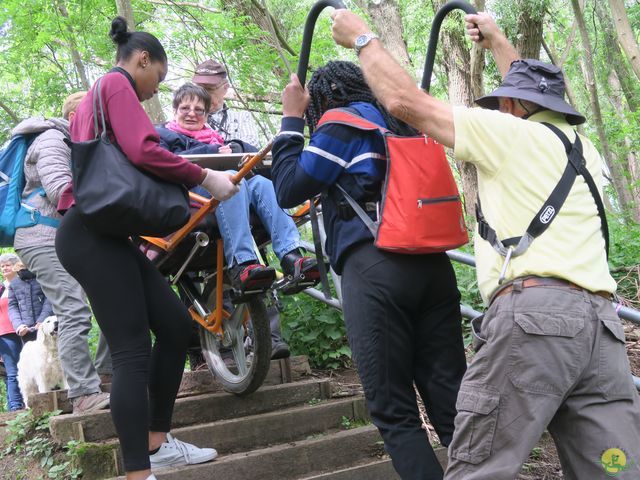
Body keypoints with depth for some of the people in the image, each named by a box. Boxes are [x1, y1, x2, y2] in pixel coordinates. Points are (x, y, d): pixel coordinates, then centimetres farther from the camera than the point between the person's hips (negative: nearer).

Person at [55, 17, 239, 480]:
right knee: (132, 352, -13)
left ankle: (157, 443, 18)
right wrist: (206, 177, -11)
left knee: (176, 323, 10)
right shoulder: (116, 83, -3)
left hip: (102, 233, 10)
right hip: (93, 234, -10)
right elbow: (143, 151, -19)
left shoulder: (92, 98, 27)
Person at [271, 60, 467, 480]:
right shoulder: (403, 121, 25)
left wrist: (292, 118, 14)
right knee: (451, 399, 6)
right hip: (433, 263, 6)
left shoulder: (343, 119, 5)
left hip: (374, 267, -6)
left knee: (394, 411, -2)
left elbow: (289, 190, 5)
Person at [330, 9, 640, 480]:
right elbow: (537, 97, 45)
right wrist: (497, 43, 55)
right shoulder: (585, 150, 25)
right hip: (602, 323, 7)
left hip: (532, 315, -7)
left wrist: (362, 38, 21)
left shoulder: (510, 133, 5)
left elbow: (406, 101, 6)